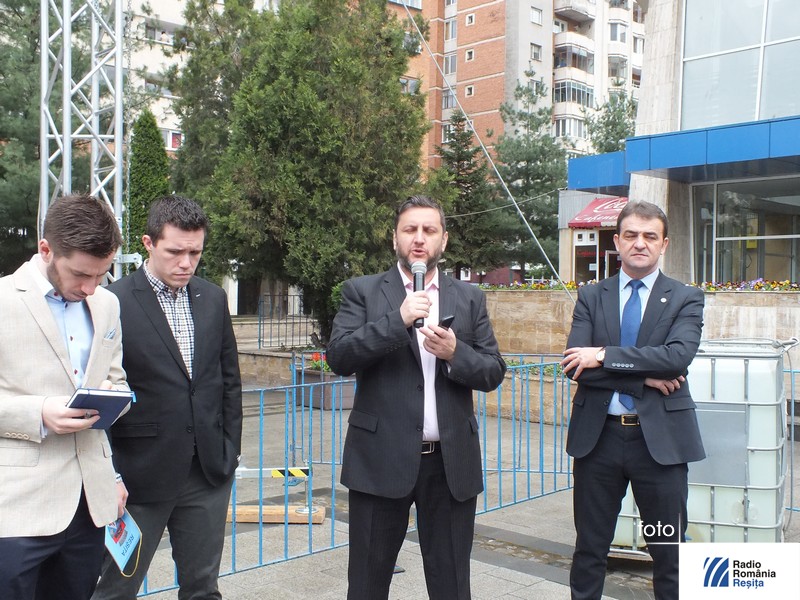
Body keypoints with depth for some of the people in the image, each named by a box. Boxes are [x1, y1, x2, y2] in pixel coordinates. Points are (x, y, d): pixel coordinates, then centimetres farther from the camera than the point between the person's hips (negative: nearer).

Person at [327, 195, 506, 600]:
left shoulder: (469, 298, 8)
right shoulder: (362, 292, 2)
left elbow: (493, 372, 5)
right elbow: (338, 357, -10)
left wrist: (455, 352, -15)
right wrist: (398, 319, -20)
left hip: (452, 462, 2)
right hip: (381, 459, -1)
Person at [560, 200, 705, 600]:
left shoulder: (686, 299, 2)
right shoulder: (591, 297, 5)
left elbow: (678, 355, -17)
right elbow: (575, 365, -7)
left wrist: (605, 356, -18)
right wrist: (644, 378, -15)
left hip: (660, 438, -1)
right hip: (598, 436, 1)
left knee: (670, 552, 10)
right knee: (590, 548, 13)